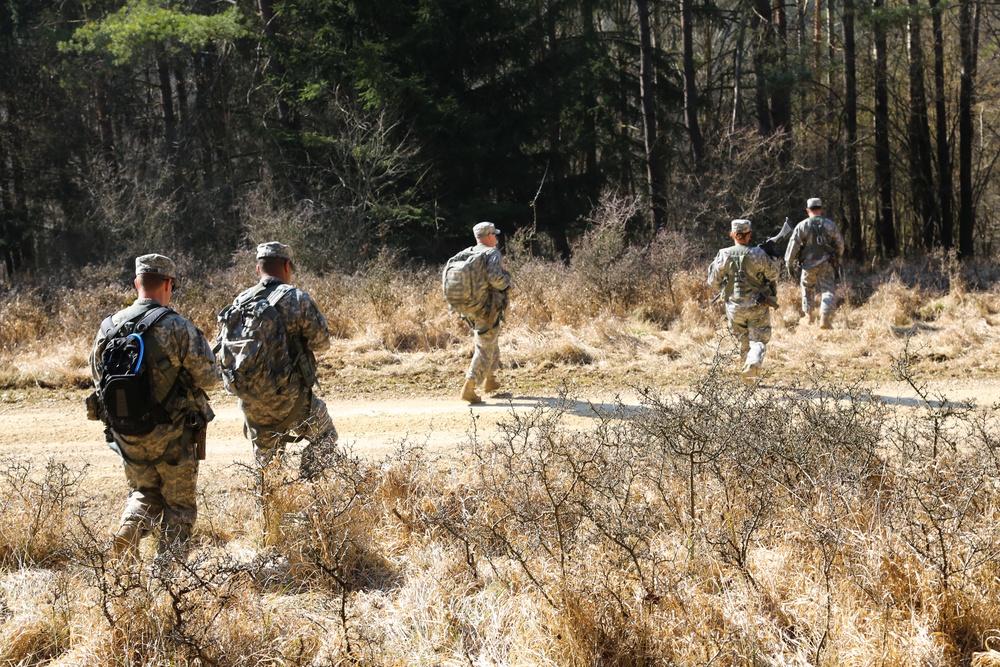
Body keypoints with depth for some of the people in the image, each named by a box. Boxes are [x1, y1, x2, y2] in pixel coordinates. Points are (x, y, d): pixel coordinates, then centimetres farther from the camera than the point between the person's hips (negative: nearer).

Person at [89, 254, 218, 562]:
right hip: (171, 436, -4)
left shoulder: (108, 327, -2)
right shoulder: (177, 328, -17)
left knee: (143, 492, 25)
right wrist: (201, 345, 6)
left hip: (126, 434, 4)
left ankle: (129, 530, -2)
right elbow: (208, 377, -12)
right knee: (179, 503, 13)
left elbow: (98, 376, 10)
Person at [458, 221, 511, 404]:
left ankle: (490, 380, 31)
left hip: (468, 308, 8)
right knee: (485, 348, -1)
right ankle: (469, 389, -6)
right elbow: (495, 277, -27)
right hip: (488, 309, -8)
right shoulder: (492, 254, -13)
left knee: (492, 341, 25)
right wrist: (506, 280, -7)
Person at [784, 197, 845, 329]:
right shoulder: (830, 225, 1)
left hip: (808, 264, 0)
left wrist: (789, 264, 2)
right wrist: (838, 258, 24)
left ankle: (809, 317, 24)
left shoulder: (802, 226, -3)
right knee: (828, 291, 1)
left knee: (808, 289, 19)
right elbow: (840, 244, 8)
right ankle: (825, 318, -14)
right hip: (826, 264, 0)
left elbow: (793, 246, -5)